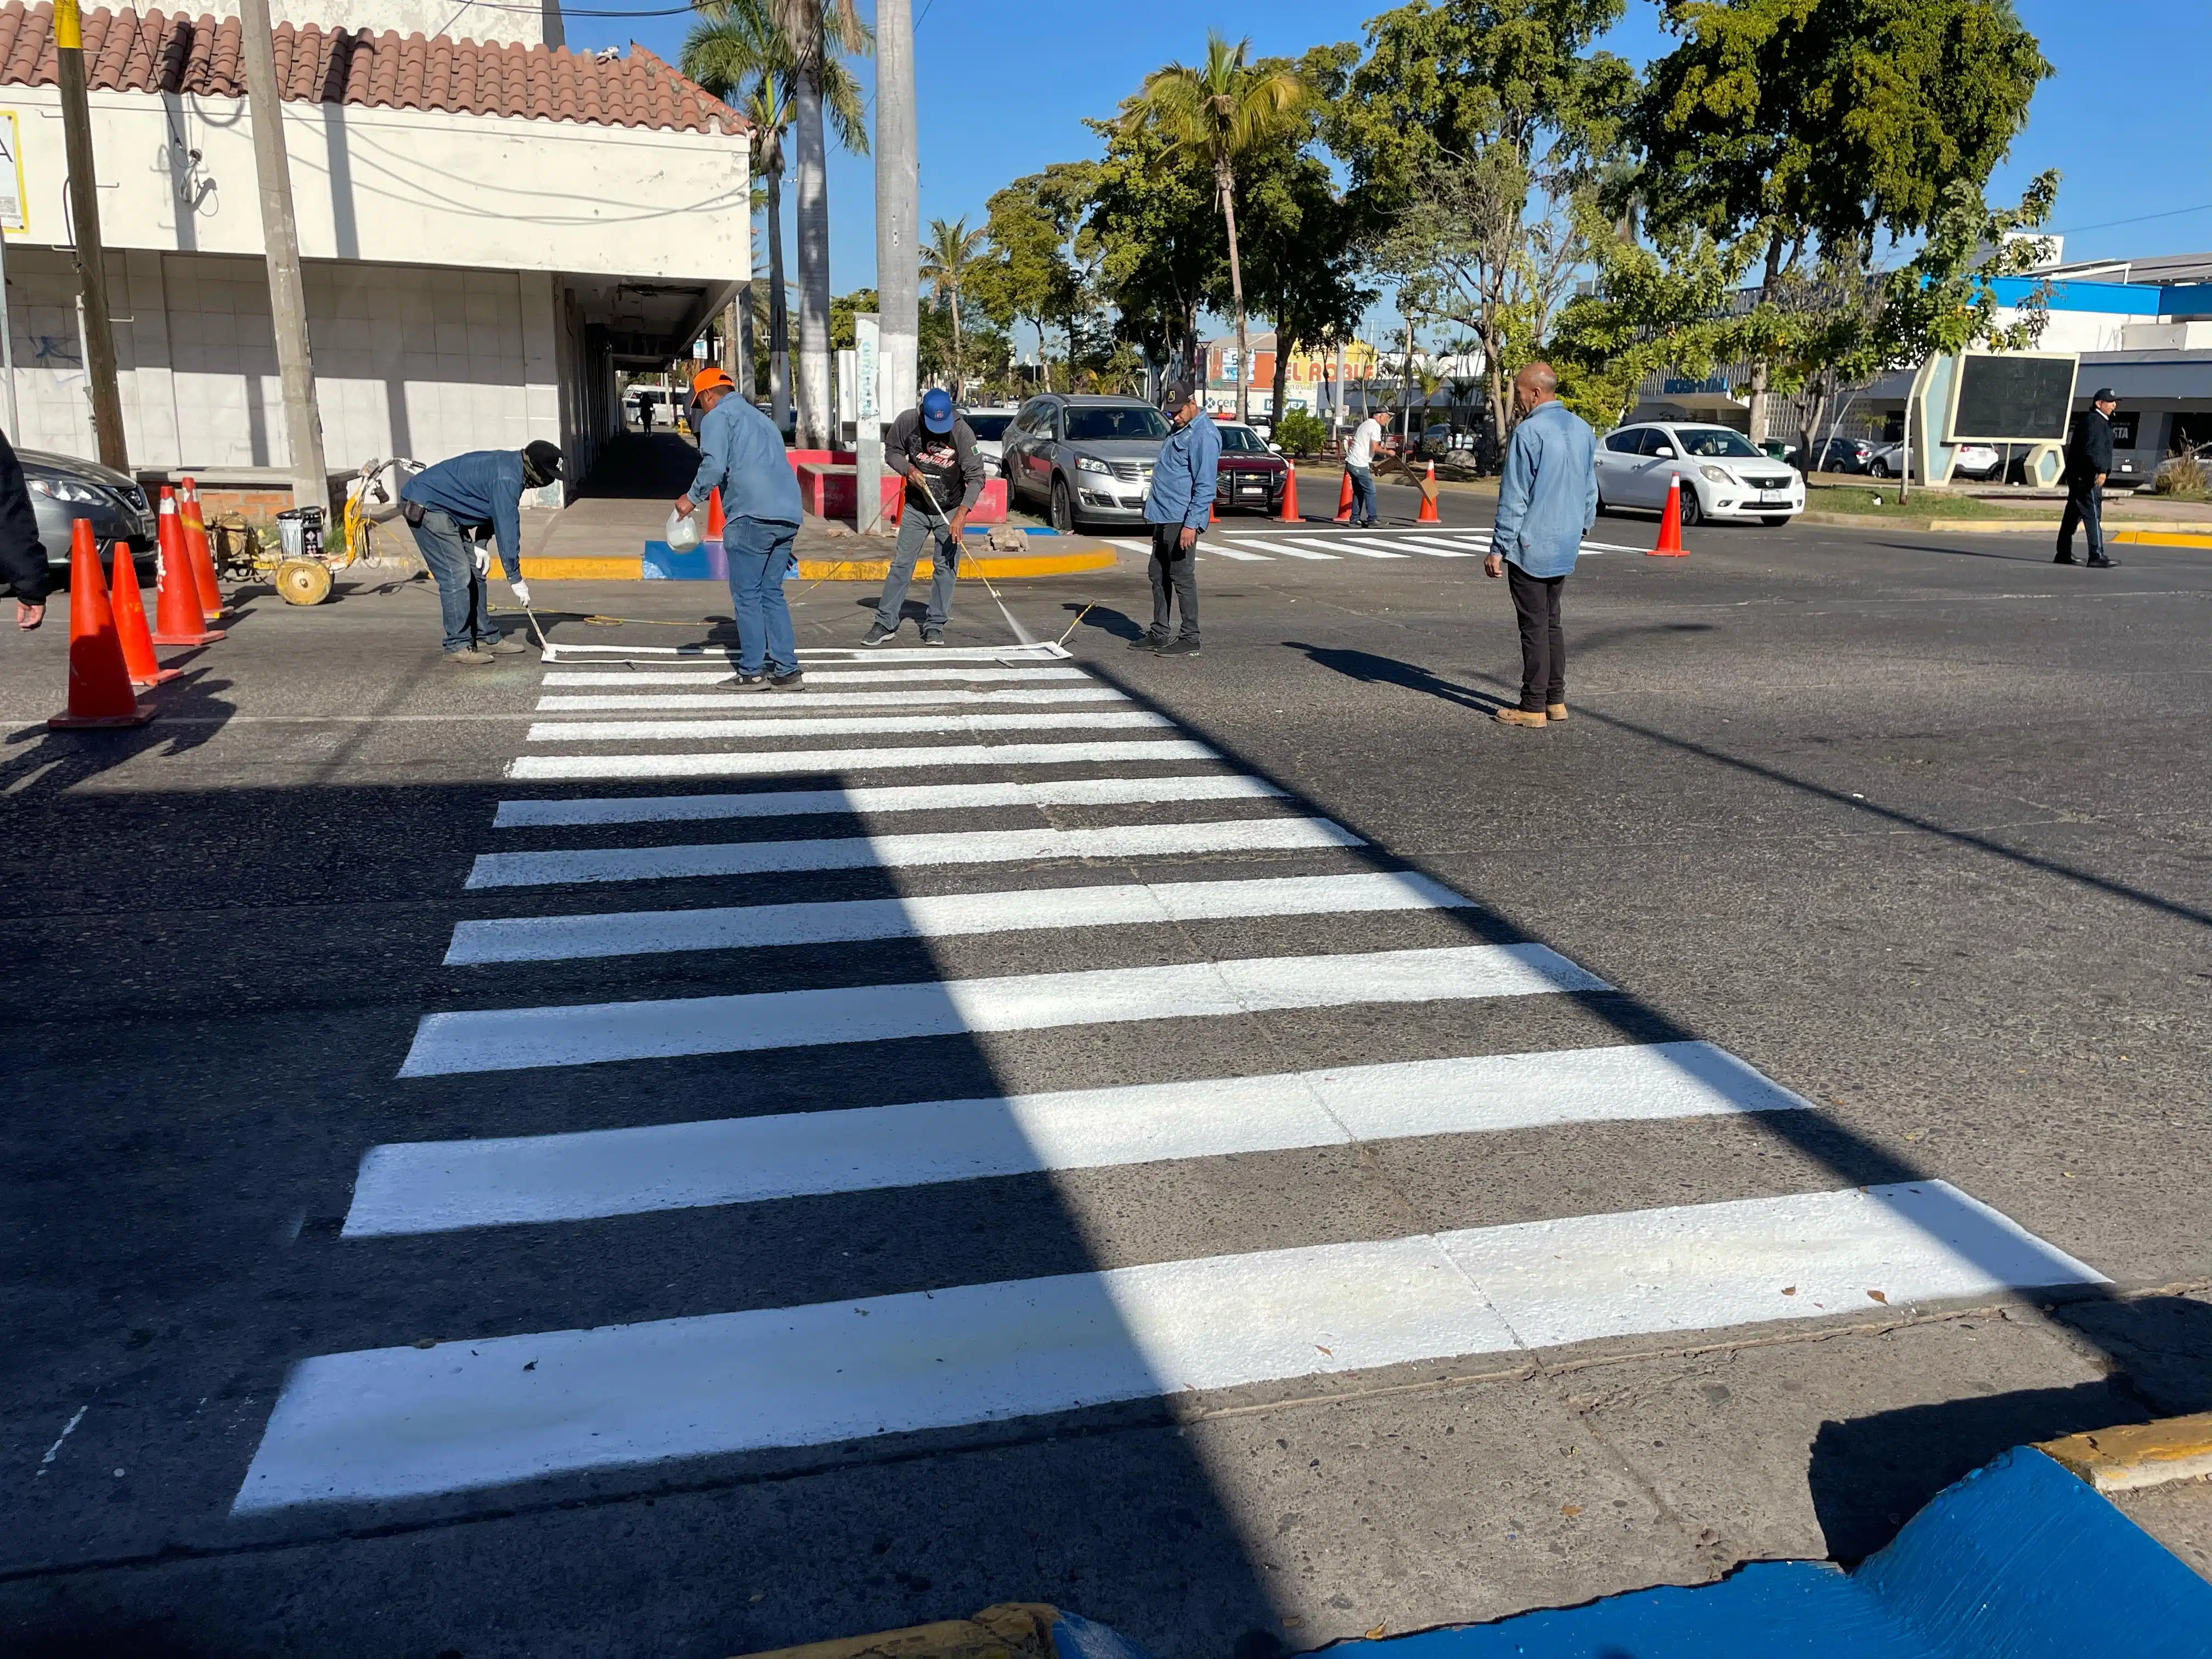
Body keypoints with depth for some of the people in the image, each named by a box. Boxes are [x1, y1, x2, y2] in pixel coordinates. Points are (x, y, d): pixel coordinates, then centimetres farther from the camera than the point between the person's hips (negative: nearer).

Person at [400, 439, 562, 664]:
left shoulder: (509, 466, 7)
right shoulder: (506, 479, -26)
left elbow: (496, 516, 15)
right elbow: (507, 528, -25)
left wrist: (478, 546, 4)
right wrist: (515, 579, -20)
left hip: (443, 509, 11)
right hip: (425, 507, -11)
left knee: (474, 571, 10)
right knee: (456, 575, -14)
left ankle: (487, 638, 16)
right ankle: (458, 646, -9)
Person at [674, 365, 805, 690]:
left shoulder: (717, 417, 5)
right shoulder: (761, 419, 30)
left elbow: (714, 465, -11)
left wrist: (692, 498, 2)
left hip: (751, 515, -7)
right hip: (787, 516, 7)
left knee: (747, 595, 0)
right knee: (772, 593, 12)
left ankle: (753, 672, 0)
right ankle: (786, 671, 8)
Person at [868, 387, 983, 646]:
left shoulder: (962, 432, -20)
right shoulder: (907, 421, -14)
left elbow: (976, 477, -19)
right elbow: (892, 451, 4)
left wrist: (962, 513, -30)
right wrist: (908, 469, -16)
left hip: (950, 510, -1)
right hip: (916, 508, 1)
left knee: (946, 567, -1)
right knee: (901, 564, 0)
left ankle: (935, 626, 9)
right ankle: (885, 623, 6)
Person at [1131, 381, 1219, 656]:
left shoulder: (1205, 434, -13)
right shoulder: (1179, 431, 18)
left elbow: (1205, 485, -19)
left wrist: (1192, 523, -23)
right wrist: (1153, 504, 22)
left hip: (1182, 520, -10)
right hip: (1163, 518, 10)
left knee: (1182, 578, -6)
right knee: (1159, 577, 12)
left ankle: (1190, 639, 0)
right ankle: (1159, 634, 20)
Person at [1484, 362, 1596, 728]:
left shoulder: (1528, 432, -15)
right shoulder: (1583, 430, 10)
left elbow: (1514, 497, -15)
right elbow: (1590, 491, 18)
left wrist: (1498, 548, -11)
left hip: (1530, 546, -8)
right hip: (1565, 547, 8)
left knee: (1534, 626, -3)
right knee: (1552, 623, 16)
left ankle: (1533, 707, 2)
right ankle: (1556, 700, 18)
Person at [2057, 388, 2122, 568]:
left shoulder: (2101, 421, 23)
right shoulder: (2094, 421, -12)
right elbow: (2093, 449, -24)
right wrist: (2101, 470, -31)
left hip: (2077, 477, 11)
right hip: (2088, 477, -11)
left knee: (2073, 515, 13)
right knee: (2093, 515, -13)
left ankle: (2063, 554, 19)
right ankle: (2097, 557, -17)